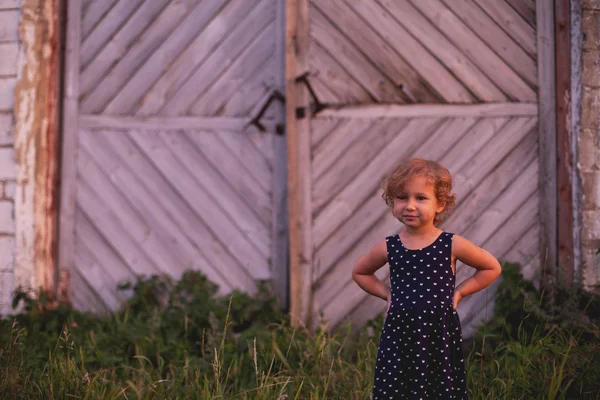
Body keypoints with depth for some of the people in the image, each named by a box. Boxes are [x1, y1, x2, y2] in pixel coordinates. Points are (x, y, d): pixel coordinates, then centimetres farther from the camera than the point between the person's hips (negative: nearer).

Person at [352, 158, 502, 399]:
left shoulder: (452, 245, -5)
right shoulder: (388, 248, -1)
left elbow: (491, 268, 8)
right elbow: (359, 273, 18)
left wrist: (459, 292, 0)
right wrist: (387, 294, 6)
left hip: (441, 337, -1)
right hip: (399, 337, 1)